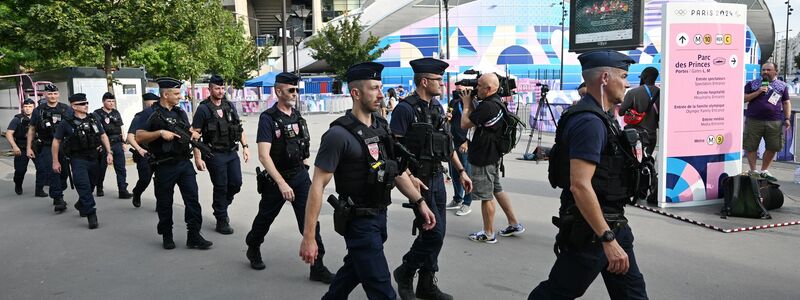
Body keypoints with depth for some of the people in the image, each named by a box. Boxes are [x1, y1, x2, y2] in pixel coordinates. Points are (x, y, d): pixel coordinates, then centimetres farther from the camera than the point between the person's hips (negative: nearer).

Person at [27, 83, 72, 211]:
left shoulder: (66, 109, 6)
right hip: (47, 147, -2)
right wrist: (29, 147, 6)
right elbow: (31, 130, 10)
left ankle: (58, 196, 26)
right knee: (52, 172, -13)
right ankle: (58, 199, -11)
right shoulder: (38, 110, 5)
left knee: (63, 173, 8)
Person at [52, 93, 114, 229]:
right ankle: (91, 215, -13)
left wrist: (109, 153, 1)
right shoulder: (67, 123, -5)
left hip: (94, 158, 5)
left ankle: (81, 205, 42)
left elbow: (103, 136, 11)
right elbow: (56, 141, 2)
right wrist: (55, 161, 1)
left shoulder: (94, 119, 6)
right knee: (84, 186, -14)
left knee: (91, 185, 16)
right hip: (78, 159, -5)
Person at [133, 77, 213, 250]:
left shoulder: (180, 113, 14)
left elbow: (188, 131, 24)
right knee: (165, 203, 8)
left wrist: (194, 134, 1)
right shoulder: (150, 113, -5)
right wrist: (160, 133, -21)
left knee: (192, 199, -3)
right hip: (164, 166, -4)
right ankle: (166, 236, 23)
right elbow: (139, 137, -11)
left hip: (184, 163, 5)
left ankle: (194, 237, 1)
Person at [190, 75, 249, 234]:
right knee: (221, 187, 0)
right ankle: (222, 220, 14)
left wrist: (245, 146, 7)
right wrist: (198, 158, -13)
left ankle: (220, 206, 32)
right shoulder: (203, 109, -7)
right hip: (215, 154, -5)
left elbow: (239, 127, 16)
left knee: (236, 183, 6)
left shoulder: (230, 106, 10)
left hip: (232, 152, 5)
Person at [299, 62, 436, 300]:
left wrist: (420, 202, 11)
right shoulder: (339, 134, -19)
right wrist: (309, 237, -20)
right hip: (359, 221, -7)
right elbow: (317, 185, -19)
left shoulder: (381, 126, 5)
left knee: (353, 270, 24)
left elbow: (397, 171, 15)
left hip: (380, 216, 8)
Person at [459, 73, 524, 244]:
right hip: (493, 155, 10)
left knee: (486, 196, 1)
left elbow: (465, 124, -19)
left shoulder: (487, 106, -24)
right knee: (497, 190, 20)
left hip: (483, 158, -10)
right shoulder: (498, 102, 8)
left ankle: (488, 234, 12)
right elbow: (476, 120, 15)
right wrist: (470, 104, 6)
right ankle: (514, 225, 26)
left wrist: (466, 104, -6)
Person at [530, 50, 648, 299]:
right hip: (590, 229, -10)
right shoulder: (589, 121, -21)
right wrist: (608, 239, -28)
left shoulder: (601, 116, 11)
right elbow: (580, 186, -29)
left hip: (612, 223, 10)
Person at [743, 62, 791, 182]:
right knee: (751, 147, -1)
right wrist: (758, 92, -11)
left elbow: (786, 103, 14)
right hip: (754, 121, -2)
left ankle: (764, 171, 19)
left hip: (775, 122, 2)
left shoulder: (782, 86, 13)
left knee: (772, 147, 4)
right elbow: (744, 99, 2)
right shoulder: (752, 84, 7)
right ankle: (753, 170, 11)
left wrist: (787, 118, 4)